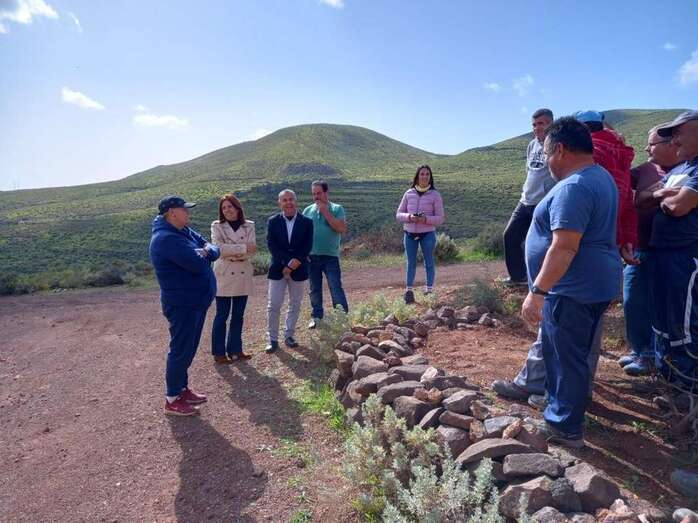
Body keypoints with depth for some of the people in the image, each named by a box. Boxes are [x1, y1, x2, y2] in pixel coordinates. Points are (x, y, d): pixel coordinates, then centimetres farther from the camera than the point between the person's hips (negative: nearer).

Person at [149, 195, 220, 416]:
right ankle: (172, 399, 15)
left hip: (197, 301, 9)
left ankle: (182, 388, 33)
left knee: (189, 348, 19)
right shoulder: (166, 238, -22)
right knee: (180, 350, 1)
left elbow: (214, 249, 7)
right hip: (182, 304, -9)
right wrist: (202, 255, -6)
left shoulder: (185, 231, 9)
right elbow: (198, 265, -28)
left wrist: (206, 251, -15)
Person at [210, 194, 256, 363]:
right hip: (224, 275, -3)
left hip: (243, 275, 3)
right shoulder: (217, 226, -1)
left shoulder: (249, 226, 5)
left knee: (238, 315, 11)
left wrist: (231, 253, -17)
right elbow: (219, 248, -17)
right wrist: (243, 248, -18)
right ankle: (219, 352, 16)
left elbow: (251, 250, -6)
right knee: (222, 315, 4)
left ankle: (235, 349, 24)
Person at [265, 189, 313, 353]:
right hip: (278, 269, -1)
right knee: (273, 306, 0)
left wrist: (295, 262, -17)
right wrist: (287, 262, -16)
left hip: (298, 270, 1)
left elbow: (307, 246, -5)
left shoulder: (306, 222, 1)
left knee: (295, 305, 10)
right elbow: (271, 245, -8)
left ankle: (289, 335, 25)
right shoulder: (273, 221, 0)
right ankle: (272, 339, 11)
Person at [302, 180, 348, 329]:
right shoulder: (308, 210, 7)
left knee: (336, 288, -6)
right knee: (314, 289, 13)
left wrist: (325, 212, -15)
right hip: (311, 256, 4)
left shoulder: (336, 209, -1)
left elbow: (342, 229, -15)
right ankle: (316, 316, 26)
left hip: (330, 256, -3)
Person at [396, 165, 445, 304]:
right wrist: (409, 217, -17)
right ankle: (409, 290, 13)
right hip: (410, 233, 2)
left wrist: (426, 219, -22)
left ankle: (429, 290, 18)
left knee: (429, 262, 8)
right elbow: (399, 215, 4)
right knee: (411, 263, 7)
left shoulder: (435, 195, -3)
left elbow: (440, 218, -4)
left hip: (428, 234, -2)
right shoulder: (409, 193, 4)